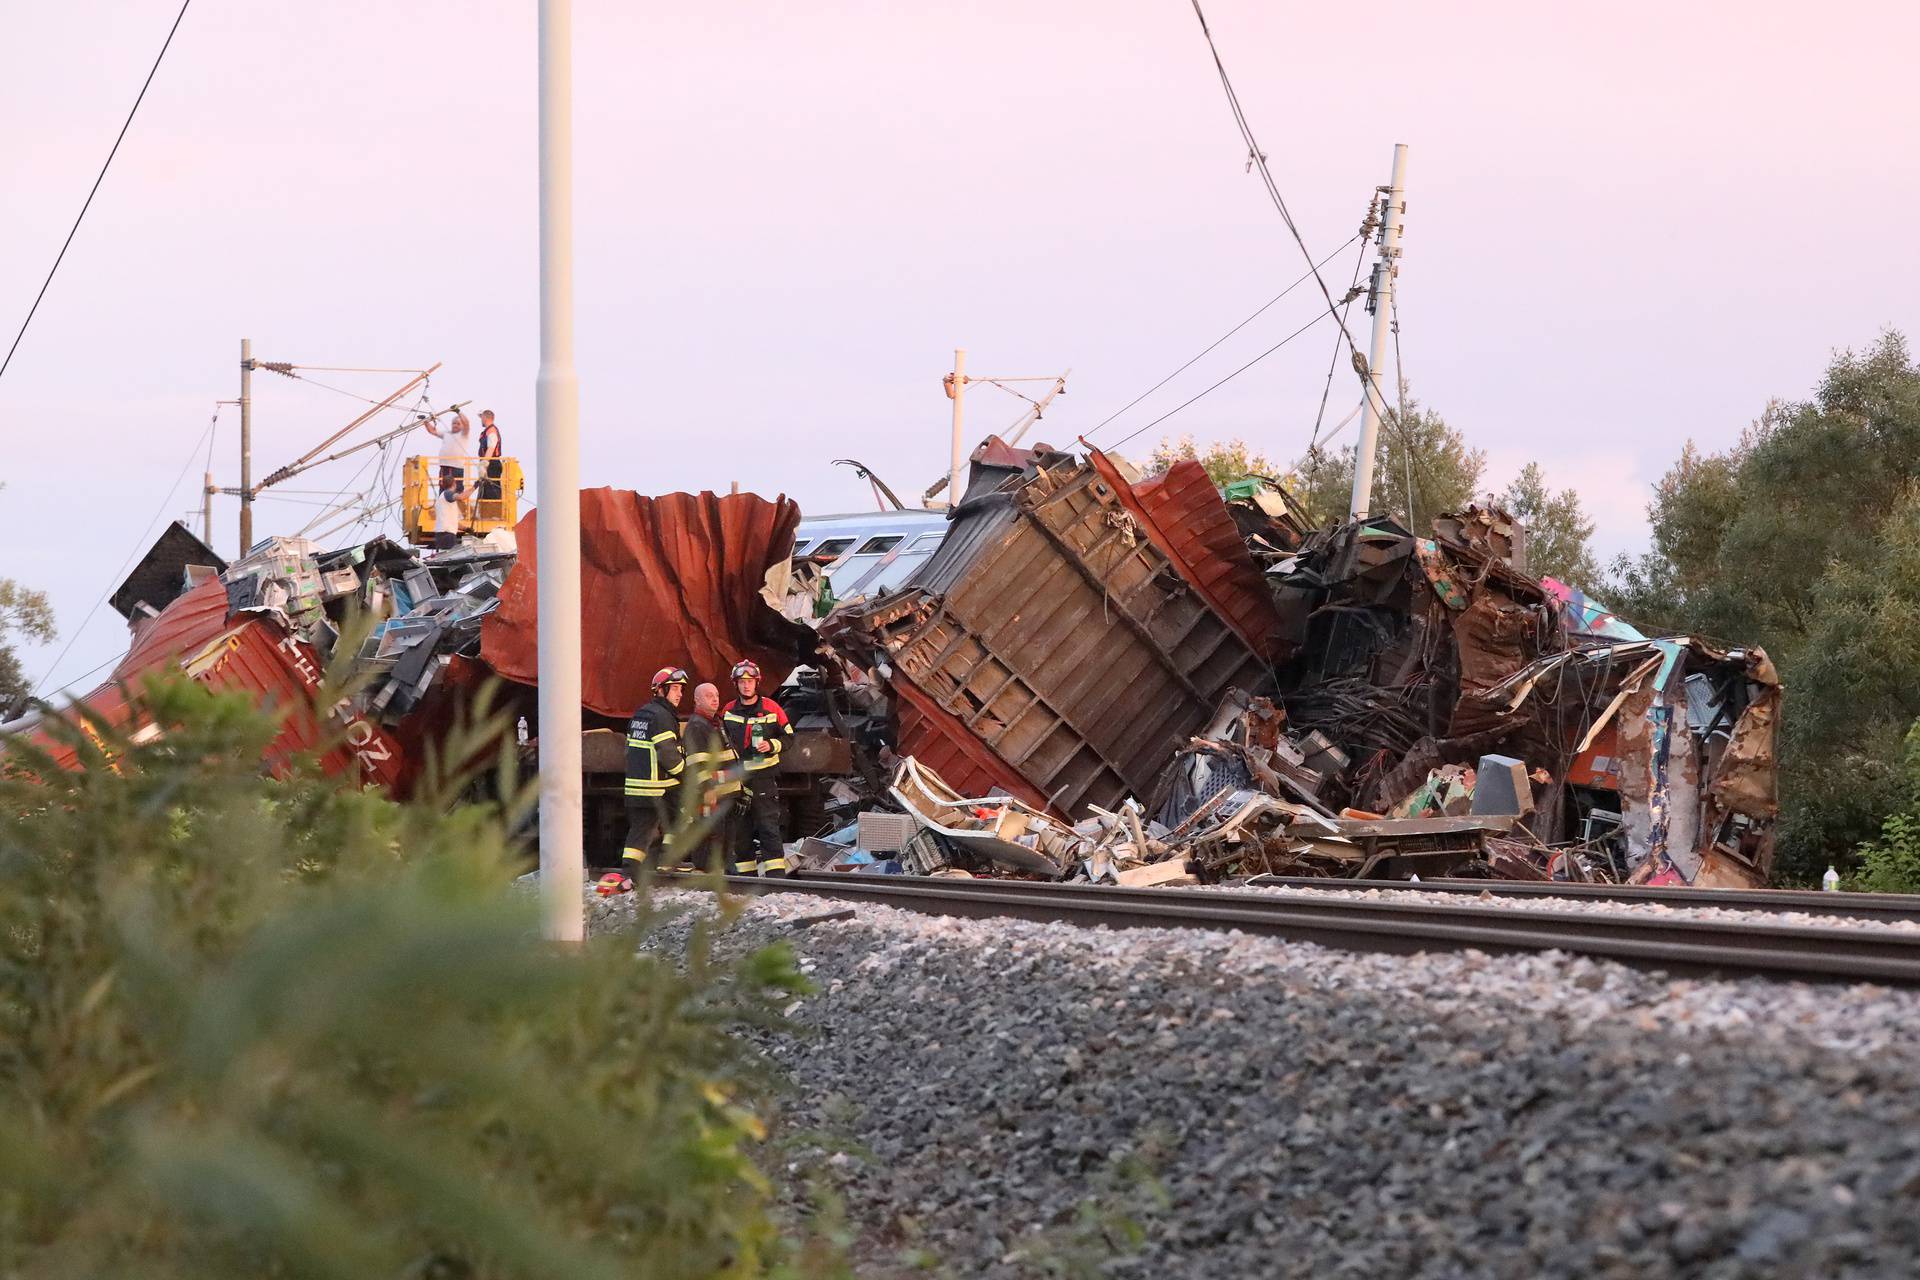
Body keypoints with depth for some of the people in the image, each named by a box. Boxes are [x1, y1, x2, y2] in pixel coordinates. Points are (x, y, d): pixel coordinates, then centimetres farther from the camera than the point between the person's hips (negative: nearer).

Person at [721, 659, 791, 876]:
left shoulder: (771, 709, -2)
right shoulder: (728, 711, 9)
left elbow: (788, 736, 5)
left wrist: (772, 745, -13)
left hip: (763, 777, -4)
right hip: (736, 779, 4)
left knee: (768, 827, -10)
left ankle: (776, 874, -12)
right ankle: (746, 874, 13)